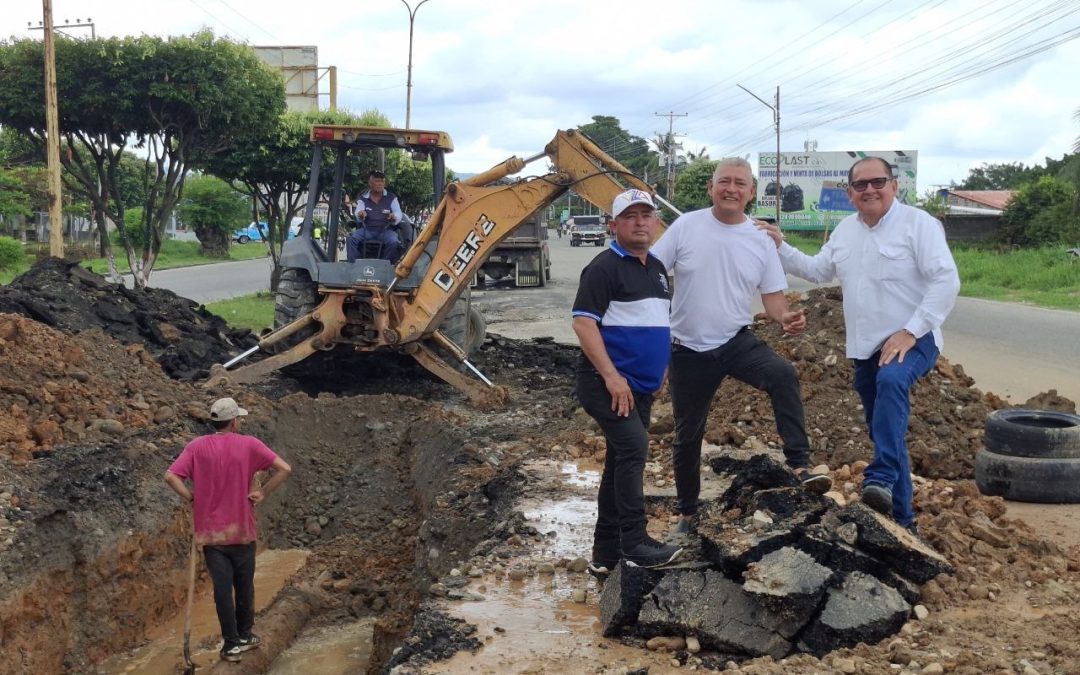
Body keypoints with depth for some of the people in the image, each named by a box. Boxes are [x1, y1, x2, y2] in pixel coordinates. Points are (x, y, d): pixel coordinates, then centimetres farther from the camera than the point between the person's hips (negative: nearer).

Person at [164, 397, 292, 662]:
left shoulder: (197, 447, -4)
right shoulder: (249, 445, -7)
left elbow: (170, 476, -12)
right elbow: (285, 469, -13)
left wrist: (191, 497, -1)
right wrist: (262, 493, -4)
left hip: (211, 530, 1)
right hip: (242, 530, 0)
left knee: (222, 588, 4)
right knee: (244, 586, 16)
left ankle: (231, 644, 8)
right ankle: (244, 636, 29)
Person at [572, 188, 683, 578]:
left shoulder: (657, 269, 15)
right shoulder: (605, 267, -11)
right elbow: (583, 323, -18)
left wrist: (660, 368, 19)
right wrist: (612, 376, -23)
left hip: (641, 385, 9)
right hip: (608, 383, -9)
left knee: (622, 463, 11)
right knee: (634, 451, -19)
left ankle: (606, 554, 19)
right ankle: (635, 545, -13)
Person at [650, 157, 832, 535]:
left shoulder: (761, 240, -2)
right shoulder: (686, 226, -8)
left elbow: (773, 297, 0)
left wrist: (786, 318, -22)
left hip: (737, 342, 1)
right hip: (689, 349, 0)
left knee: (783, 375, -30)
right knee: (687, 436, 11)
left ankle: (800, 465, -26)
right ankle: (688, 514, 30)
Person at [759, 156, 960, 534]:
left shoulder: (918, 223, -10)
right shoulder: (845, 230, 12)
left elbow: (946, 281, -15)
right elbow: (818, 270, 25)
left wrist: (910, 331, -21)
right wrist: (780, 247, 13)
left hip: (912, 341, -7)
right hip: (865, 347, 7)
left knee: (891, 380, -38)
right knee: (883, 431, 11)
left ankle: (881, 480, -45)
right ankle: (901, 517, 22)